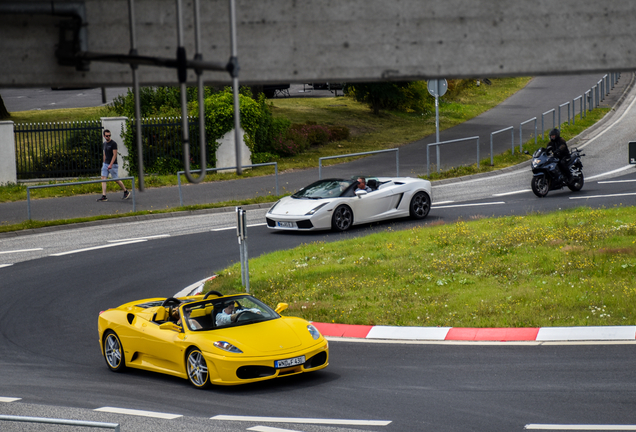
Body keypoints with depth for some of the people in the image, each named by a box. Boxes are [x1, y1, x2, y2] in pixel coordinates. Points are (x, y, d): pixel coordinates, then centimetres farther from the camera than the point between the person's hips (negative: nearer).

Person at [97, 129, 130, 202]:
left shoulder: (113, 143, -10)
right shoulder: (104, 144, 12)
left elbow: (115, 155, -15)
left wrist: (111, 165, -22)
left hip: (113, 165, -6)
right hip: (105, 164, 6)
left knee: (116, 180, 1)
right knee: (103, 179, -7)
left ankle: (126, 192, 21)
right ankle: (104, 196, -11)